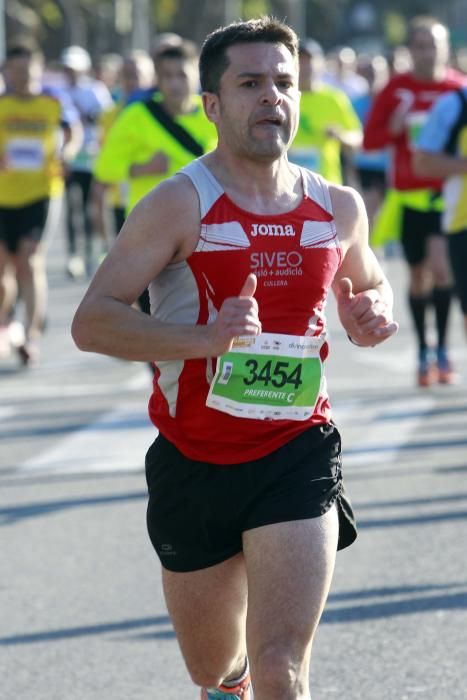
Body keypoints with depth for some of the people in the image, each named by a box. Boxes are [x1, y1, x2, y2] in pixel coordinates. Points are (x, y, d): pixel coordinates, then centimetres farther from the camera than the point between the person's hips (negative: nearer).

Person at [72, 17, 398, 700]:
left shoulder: (338, 207, 3)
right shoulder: (182, 204, -11)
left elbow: (370, 282, 24)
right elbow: (91, 321, -15)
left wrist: (372, 311, -1)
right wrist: (203, 338, -29)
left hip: (297, 457, 1)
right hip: (193, 460, -1)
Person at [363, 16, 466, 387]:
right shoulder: (396, 89, 1)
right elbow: (369, 140, 3)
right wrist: (395, 128, -15)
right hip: (410, 193, 2)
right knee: (418, 274, 8)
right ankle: (424, 354, 21)